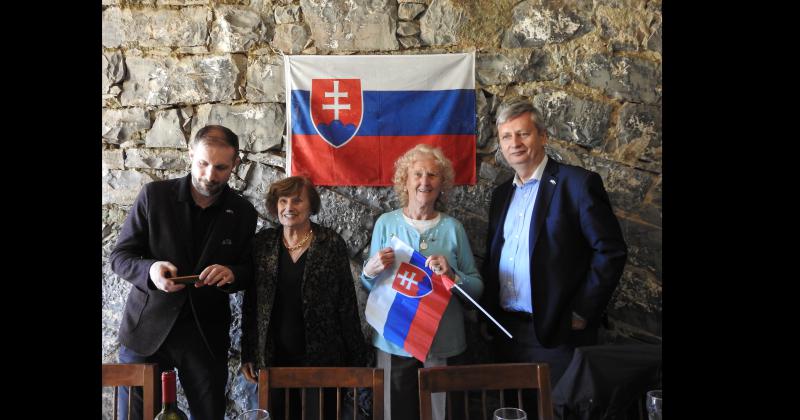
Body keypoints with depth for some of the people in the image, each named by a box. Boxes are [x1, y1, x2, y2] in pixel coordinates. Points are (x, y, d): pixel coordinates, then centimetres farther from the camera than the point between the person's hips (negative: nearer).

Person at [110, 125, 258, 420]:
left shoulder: (243, 213, 0)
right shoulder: (154, 195, -4)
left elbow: (249, 272, 7)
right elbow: (119, 257, 0)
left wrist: (232, 274, -17)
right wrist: (150, 270, -22)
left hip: (207, 335, 1)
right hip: (146, 329, -1)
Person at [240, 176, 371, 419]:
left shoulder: (332, 243, -4)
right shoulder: (263, 243, 3)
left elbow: (347, 303, -2)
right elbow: (250, 303, 8)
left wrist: (357, 357, -2)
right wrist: (248, 354, 7)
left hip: (322, 359, -2)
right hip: (274, 359, 2)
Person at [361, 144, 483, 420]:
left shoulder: (452, 227, 0)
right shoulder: (385, 223, 0)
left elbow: (477, 288, 1)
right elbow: (368, 288, 7)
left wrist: (452, 275, -17)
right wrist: (370, 271, -14)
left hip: (442, 344, 0)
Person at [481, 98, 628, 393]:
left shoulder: (578, 183, -8)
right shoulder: (501, 194, 12)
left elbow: (611, 251, -11)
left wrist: (582, 313, -12)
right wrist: (488, 313, 7)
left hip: (558, 333, -6)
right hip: (506, 332, 6)